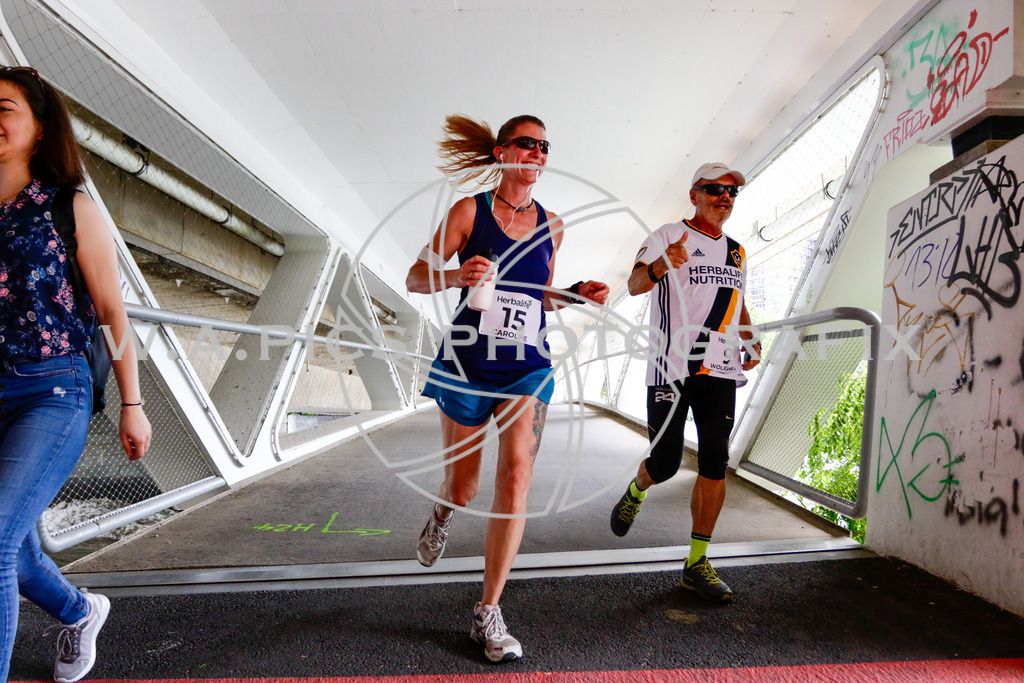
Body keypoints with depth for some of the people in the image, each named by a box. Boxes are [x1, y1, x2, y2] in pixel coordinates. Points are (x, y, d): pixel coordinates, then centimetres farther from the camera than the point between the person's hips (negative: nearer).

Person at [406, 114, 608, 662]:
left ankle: (488, 614, -2)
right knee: (462, 486, 9)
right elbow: (416, 278, -2)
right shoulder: (469, 210, -1)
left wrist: (577, 294, 3)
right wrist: (457, 276, -22)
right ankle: (442, 516, 50)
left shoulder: (551, 226, 10)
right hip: (467, 363, -2)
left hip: (528, 368, 2)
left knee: (516, 475, -15)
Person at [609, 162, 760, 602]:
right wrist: (661, 264, -38)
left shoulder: (736, 251, 19)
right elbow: (635, 285, -16)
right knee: (665, 465, -1)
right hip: (671, 368, -5)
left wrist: (750, 342, 11)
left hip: (721, 371, 5)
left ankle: (696, 563, 6)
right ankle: (635, 492, 35)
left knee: (715, 464, -3)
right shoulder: (669, 236, -1)